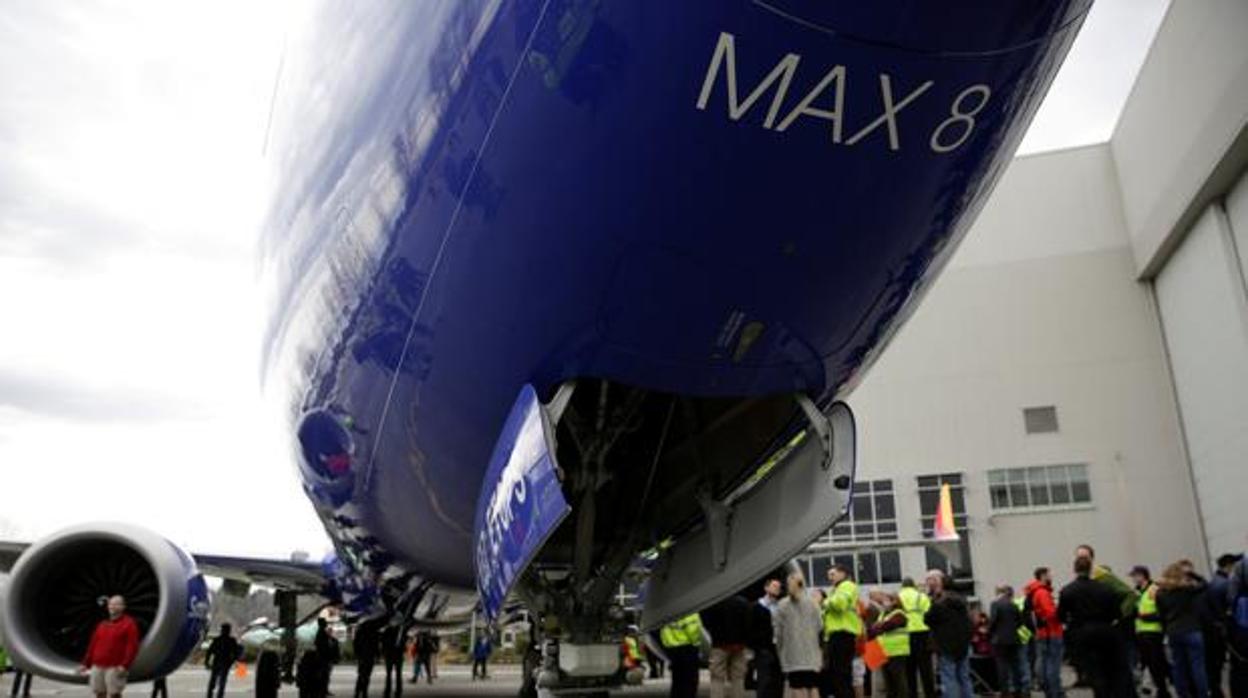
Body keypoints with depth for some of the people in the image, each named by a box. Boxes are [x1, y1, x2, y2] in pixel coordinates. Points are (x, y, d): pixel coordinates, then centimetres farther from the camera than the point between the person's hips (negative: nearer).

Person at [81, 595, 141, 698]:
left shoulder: (129, 624, -3)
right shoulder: (102, 624, 18)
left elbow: (132, 647, -11)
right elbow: (93, 645, 20)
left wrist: (125, 665, -19)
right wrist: (86, 663, 14)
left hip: (115, 668, -6)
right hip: (97, 667, 6)